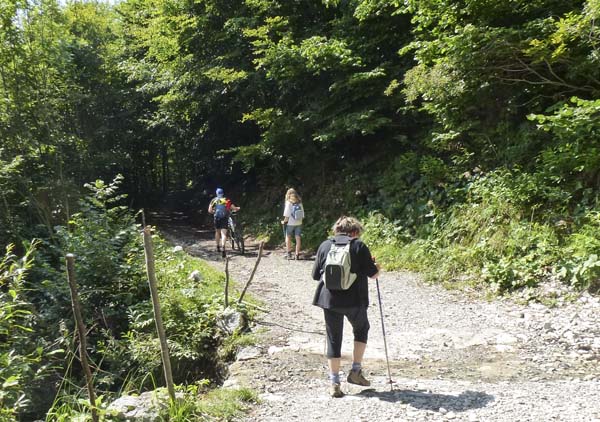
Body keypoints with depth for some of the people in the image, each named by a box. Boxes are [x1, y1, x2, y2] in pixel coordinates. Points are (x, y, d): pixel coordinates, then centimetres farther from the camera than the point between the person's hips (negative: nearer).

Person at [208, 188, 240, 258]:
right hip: (224, 218, -2)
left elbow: (209, 210, 2)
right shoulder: (226, 200, 5)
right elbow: (233, 208, -4)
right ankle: (222, 248, -30)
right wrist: (237, 208, 18)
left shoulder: (214, 200, 9)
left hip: (217, 218, 2)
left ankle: (218, 247, 36)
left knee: (217, 232, 25)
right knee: (224, 234, -9)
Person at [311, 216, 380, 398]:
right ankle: (355, 371, 19)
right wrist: (376, 267, 19)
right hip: (354, 300, -2)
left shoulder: (324, 245, 6)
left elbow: (315, 275, 9)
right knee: (361, 330, 23)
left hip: (329, 299, 2)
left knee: (333, 339, 10)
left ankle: (334, 383, 9)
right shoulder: (359, 246, -3)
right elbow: (372, 273, -3)